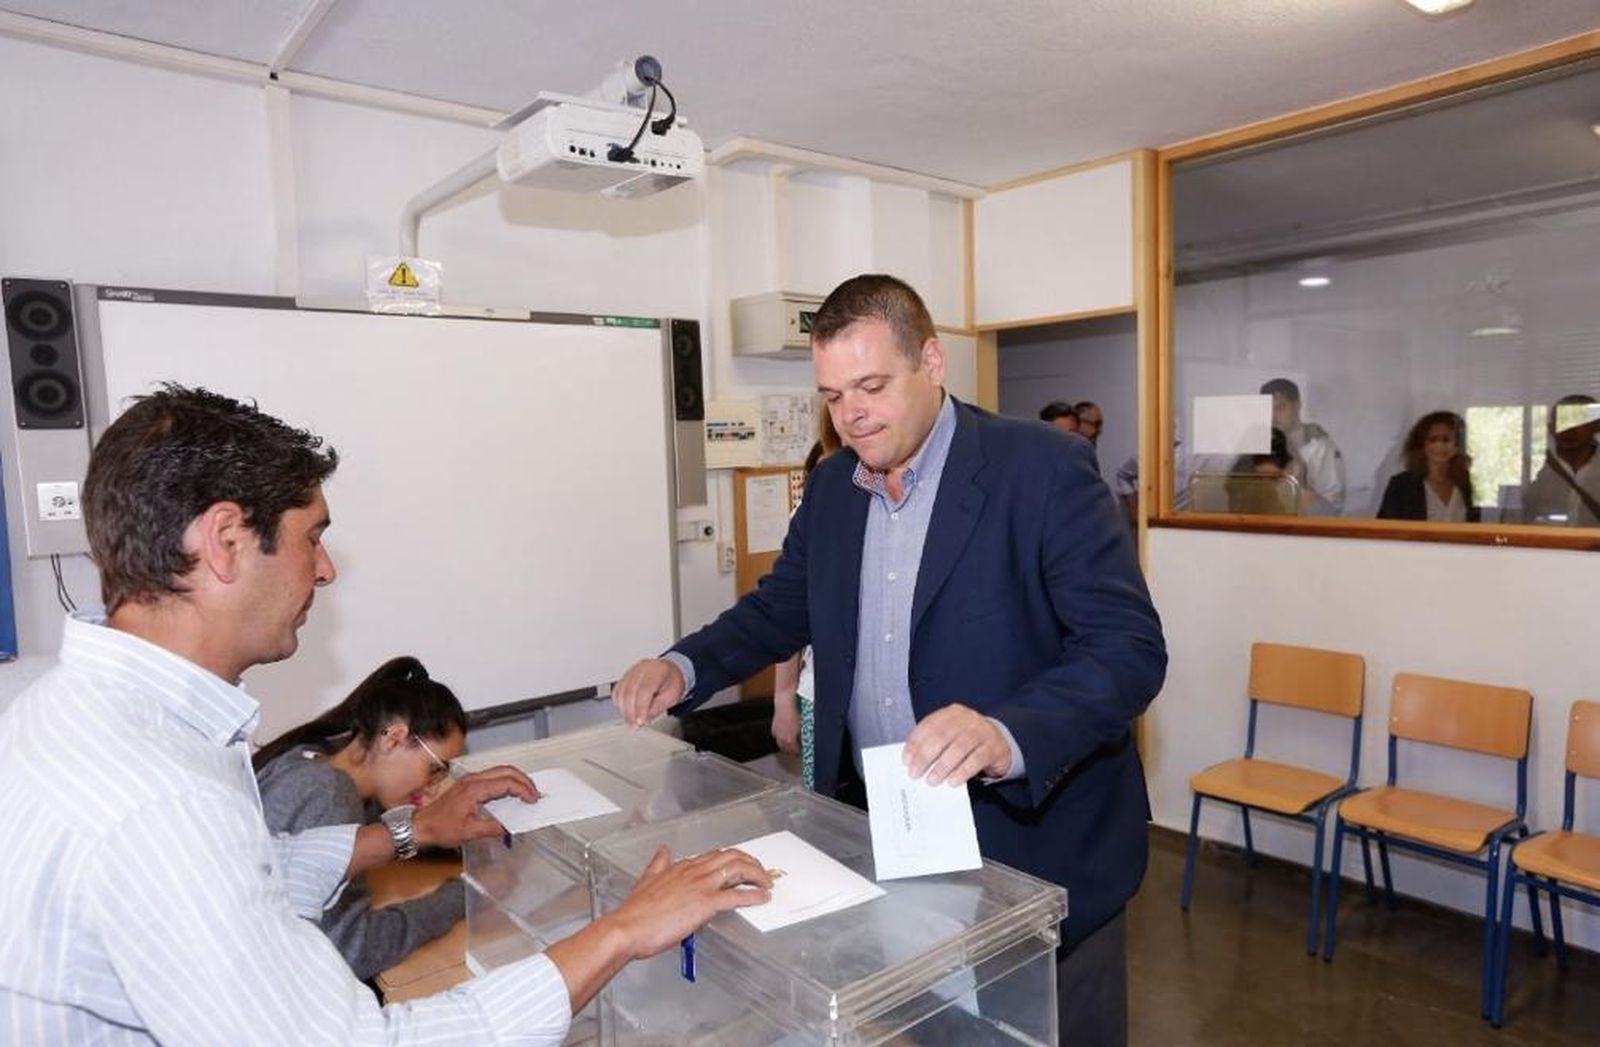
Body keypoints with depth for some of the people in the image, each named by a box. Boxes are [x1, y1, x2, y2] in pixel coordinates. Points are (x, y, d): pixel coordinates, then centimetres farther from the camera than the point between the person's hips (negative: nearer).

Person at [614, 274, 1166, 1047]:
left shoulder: (1044, 470, -17)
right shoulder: (830, 487, 3)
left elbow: (1130, 646, -22)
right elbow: (779, 607, 14)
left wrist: (1006, 736, -39)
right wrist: (684, 667, -4)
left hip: (1036, 844, -5)